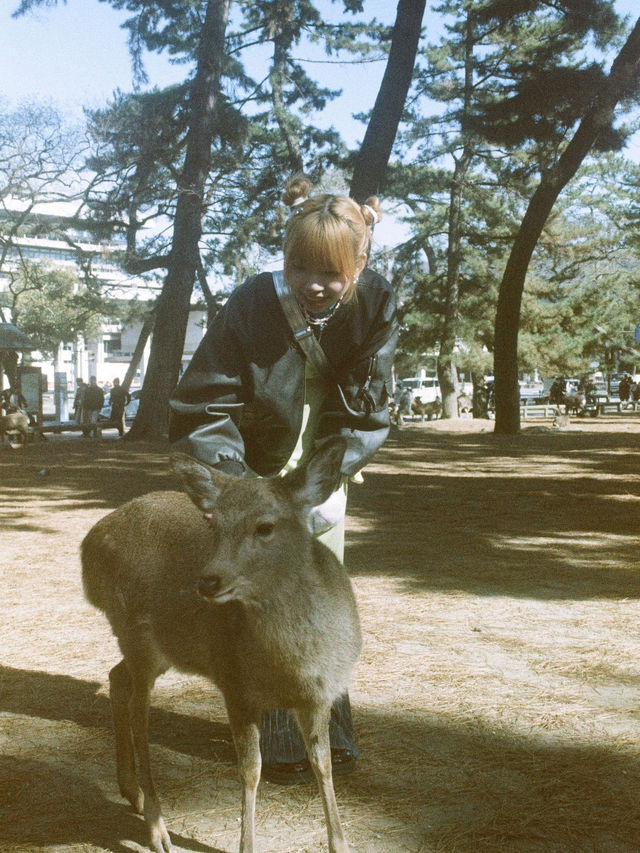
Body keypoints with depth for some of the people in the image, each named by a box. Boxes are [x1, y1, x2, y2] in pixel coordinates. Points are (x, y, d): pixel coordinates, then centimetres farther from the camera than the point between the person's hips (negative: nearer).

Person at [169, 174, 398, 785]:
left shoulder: (375, 307, -20)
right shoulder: (251, 305, -26)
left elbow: (365, 415, -17)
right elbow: (200, 407, -24)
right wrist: (230, 479, -39)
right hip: (258, 469, -2)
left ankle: (329, 733, 24)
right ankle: (279, 744, 10)